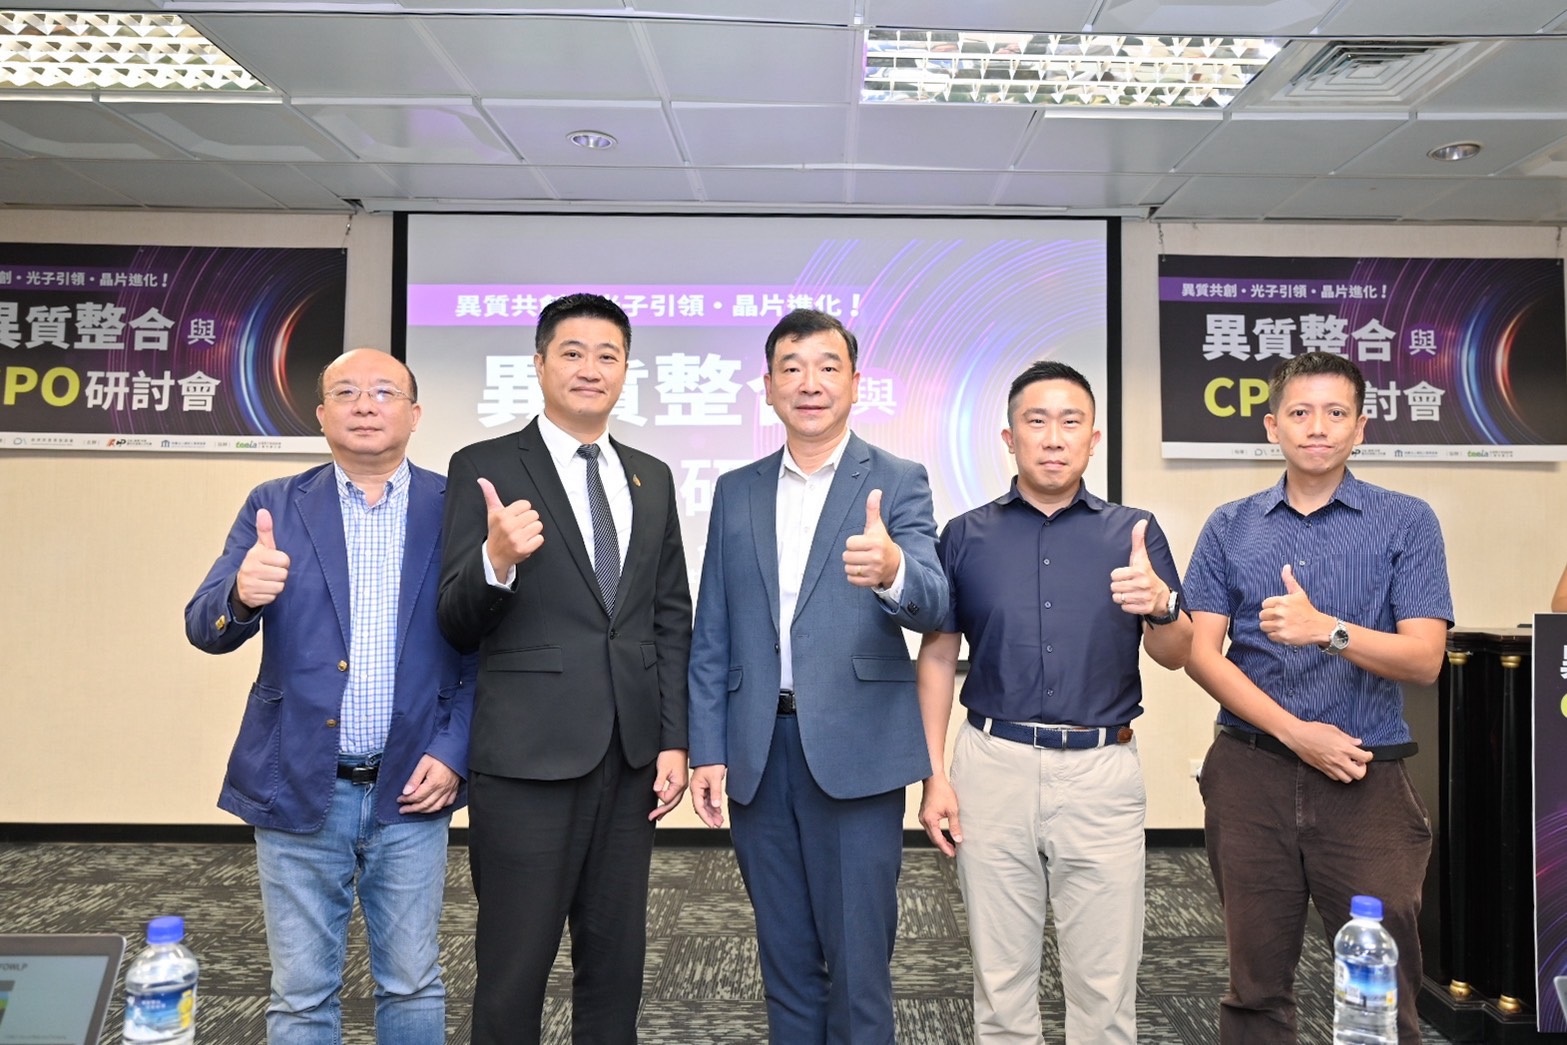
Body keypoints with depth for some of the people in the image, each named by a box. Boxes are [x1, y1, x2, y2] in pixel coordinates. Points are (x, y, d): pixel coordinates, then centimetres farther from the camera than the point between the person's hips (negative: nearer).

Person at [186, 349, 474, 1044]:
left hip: (412, 791, 0)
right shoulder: (275, 506, 2)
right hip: (298, 790, 0)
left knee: (412, 986, 14)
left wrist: (453, 753, -9)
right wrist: (241, 595, -27)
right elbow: (205, 628, -5)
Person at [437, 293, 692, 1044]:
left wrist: (674, 740, 5)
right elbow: (457, 626, -6)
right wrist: (496, 559, -26)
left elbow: (671, 620, 12)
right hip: (527, 756, -4)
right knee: (514, 970, 6)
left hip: (630, 756, 5)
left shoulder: (652, 479, 11)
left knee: (616, 963, 16)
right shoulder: (483, 468, -3)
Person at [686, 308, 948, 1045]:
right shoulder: (736, 492, 10)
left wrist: (892, 570, -38)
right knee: (785, 958, 16)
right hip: (758, 752, 4)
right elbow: (712, 636, 9)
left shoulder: (897, 483, -1)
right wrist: (707, 750, 2)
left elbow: (931, 604, -16)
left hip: (854, 751, -3)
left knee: (858, 960, 5)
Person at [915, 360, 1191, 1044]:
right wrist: (934, 776, -1)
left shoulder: (1133, 534, 4)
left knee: (1104, 984, 8)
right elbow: (937, 658, 6)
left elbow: (1174, 656, 3)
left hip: (1102, 770, 0)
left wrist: (1161, 605, -20)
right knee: (1000, 978, 12)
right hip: (993, 766, 0)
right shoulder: (966, 537, 4)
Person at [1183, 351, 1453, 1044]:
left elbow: (1424, 659, -6)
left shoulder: (1405, 523, 3)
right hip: (1250, 772, 1)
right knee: (1257, 981, 11)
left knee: (1383, 985, 2)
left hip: (1368, 780, -1)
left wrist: (1327, 630, -24)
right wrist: (1296, 732, -10)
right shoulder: (1230, 527, 7)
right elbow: (1200, 653, 0)